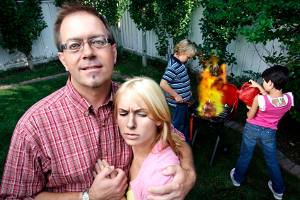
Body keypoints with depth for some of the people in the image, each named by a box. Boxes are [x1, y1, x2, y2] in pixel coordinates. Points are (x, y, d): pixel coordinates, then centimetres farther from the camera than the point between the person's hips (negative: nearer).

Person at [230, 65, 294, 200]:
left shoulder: (259, 99, -29)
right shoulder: (289, 98, -17)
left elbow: (250, 116, -14)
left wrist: (249, 108, 6)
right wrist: (259, 87, 1)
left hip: (253, 129, -3)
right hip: (269, 132, 3)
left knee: (245, 155, 18)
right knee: (272, 160, 22)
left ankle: (237, 178, 40)